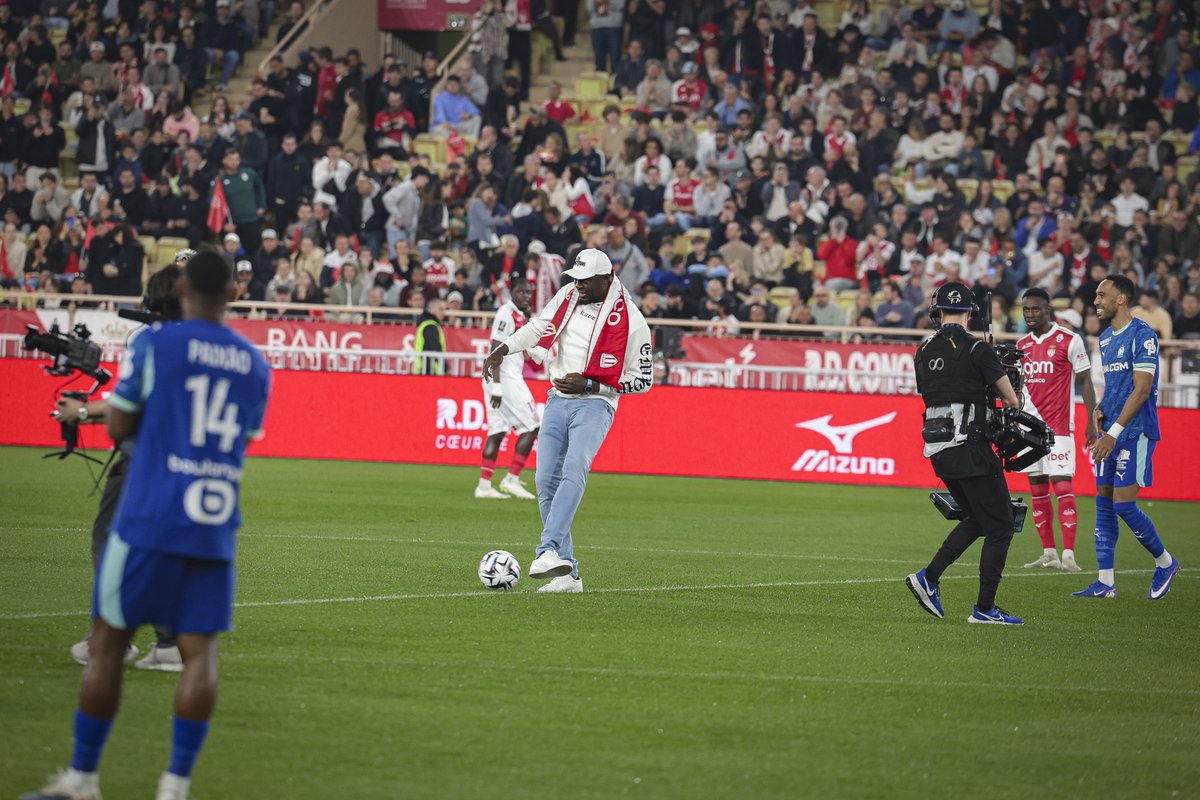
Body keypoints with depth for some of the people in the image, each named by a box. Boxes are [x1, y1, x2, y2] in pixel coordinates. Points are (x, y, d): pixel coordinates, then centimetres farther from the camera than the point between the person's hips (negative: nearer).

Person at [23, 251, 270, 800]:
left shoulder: (154, 345, -3)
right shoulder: (256, 365, 9)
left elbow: (119, 428, 2)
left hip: (149, 522, -3)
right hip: (216, 529, 3)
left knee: (108, 642, 6)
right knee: (200, 651, 1)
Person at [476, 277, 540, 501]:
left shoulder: (519, 315, 16)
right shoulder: (507, 313, -13)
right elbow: (496, 350, -19)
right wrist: (497, 387, -23)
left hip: (510, 379, 9)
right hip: (505, 379, -9)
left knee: (497, 431, 7)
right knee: (531, 427, -5)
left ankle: (484, 485, 5)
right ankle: (512, 479, -3)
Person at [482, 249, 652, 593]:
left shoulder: (630, 322, -11)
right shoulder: (568, 295, 4)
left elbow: (642, 380, -6)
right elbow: (538, 326, 20)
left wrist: (589, 385, -14)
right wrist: (502, 350, 5)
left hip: (594, 405, -6)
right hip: (558, 401, 6)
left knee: (573, 472, -29)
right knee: (547, 484, -2)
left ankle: (548, 551, -42)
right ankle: (567, 574, 2)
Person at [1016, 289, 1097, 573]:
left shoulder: (1069, 341, -5)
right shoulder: (1022, 345, 12)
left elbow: (1085, 382, -3)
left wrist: (1091, 422, -8)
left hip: (1058, 428, -6)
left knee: (1062, 487, -13)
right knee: (1037, 491, 6)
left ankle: (1069, 555, -16)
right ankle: (1048, 552, 11)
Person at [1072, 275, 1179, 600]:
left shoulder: (1142, 335, -13)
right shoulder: (1106, 338, 15)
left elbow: (1141, 390, -18)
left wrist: (1114, 432, -21)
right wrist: (1101, 410, 5)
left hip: (1135, 432, -9)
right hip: (1111, 433, 9)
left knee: (1123, 504, -11)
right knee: (1103, 505, 6)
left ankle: (1165, 562, 10)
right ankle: (1105, 582, 9)